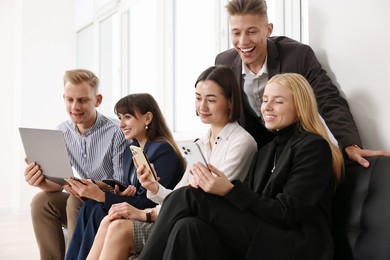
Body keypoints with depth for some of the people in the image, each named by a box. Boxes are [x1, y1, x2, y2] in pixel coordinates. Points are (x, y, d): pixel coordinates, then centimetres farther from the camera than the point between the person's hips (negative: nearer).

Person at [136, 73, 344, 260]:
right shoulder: (266, 151, 20)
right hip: (260, 241, 7)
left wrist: (230, 190, -20)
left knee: (187, 197, -18)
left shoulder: (314, 147, -4)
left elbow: (286, 213, -13)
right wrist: (214, 187, -9)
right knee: (190, 227, -24)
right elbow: (250, 203, 9)